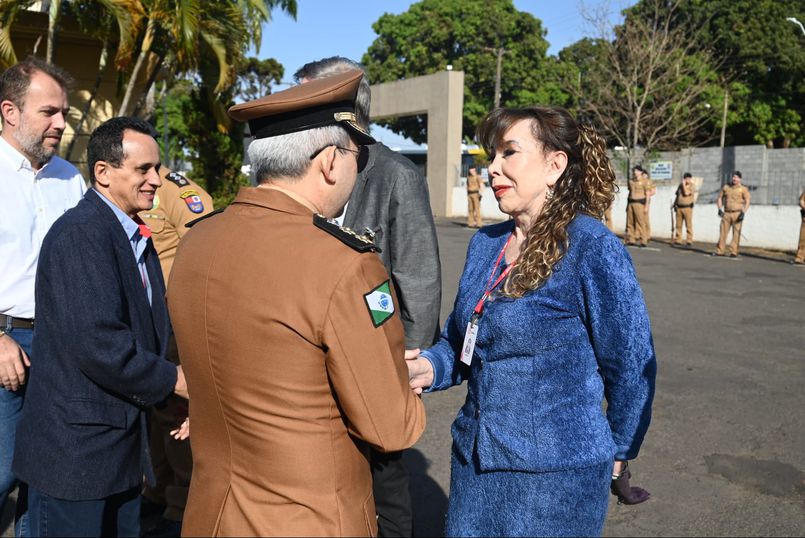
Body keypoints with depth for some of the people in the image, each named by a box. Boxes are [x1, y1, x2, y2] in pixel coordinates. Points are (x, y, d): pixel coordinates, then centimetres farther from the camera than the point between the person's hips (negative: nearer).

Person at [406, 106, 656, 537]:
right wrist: (429, 367, -8)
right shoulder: (484, 244, 3)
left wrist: (617, 456, 1)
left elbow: (632, 366, -9)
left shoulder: (592, 249, -16)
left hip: (556, 473, -6)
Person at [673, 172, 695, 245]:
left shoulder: (691, 186, -3)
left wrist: (684, 184, -11)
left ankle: (689, 240, -2)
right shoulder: (680, 185, 13)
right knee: (678, 224, 6)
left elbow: (686, 193, -19)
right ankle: (678, 240, 11)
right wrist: (675, 204, 14)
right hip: (679, 207, 5)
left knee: (688, 225, -4)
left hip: (687, 207, -5)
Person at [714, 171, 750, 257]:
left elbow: (747, 202, -4)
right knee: (723, 232, 1)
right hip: (726, 213, 3)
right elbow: (719, 198, 17)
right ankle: (720, 251, 4)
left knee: (736, 233, -5)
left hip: (737, 213, -3)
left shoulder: (743, 189, 3)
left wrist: (743, 213, -16)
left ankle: (734, 252, -4)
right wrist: (720, 209, 3)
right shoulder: (726, 187, 13)